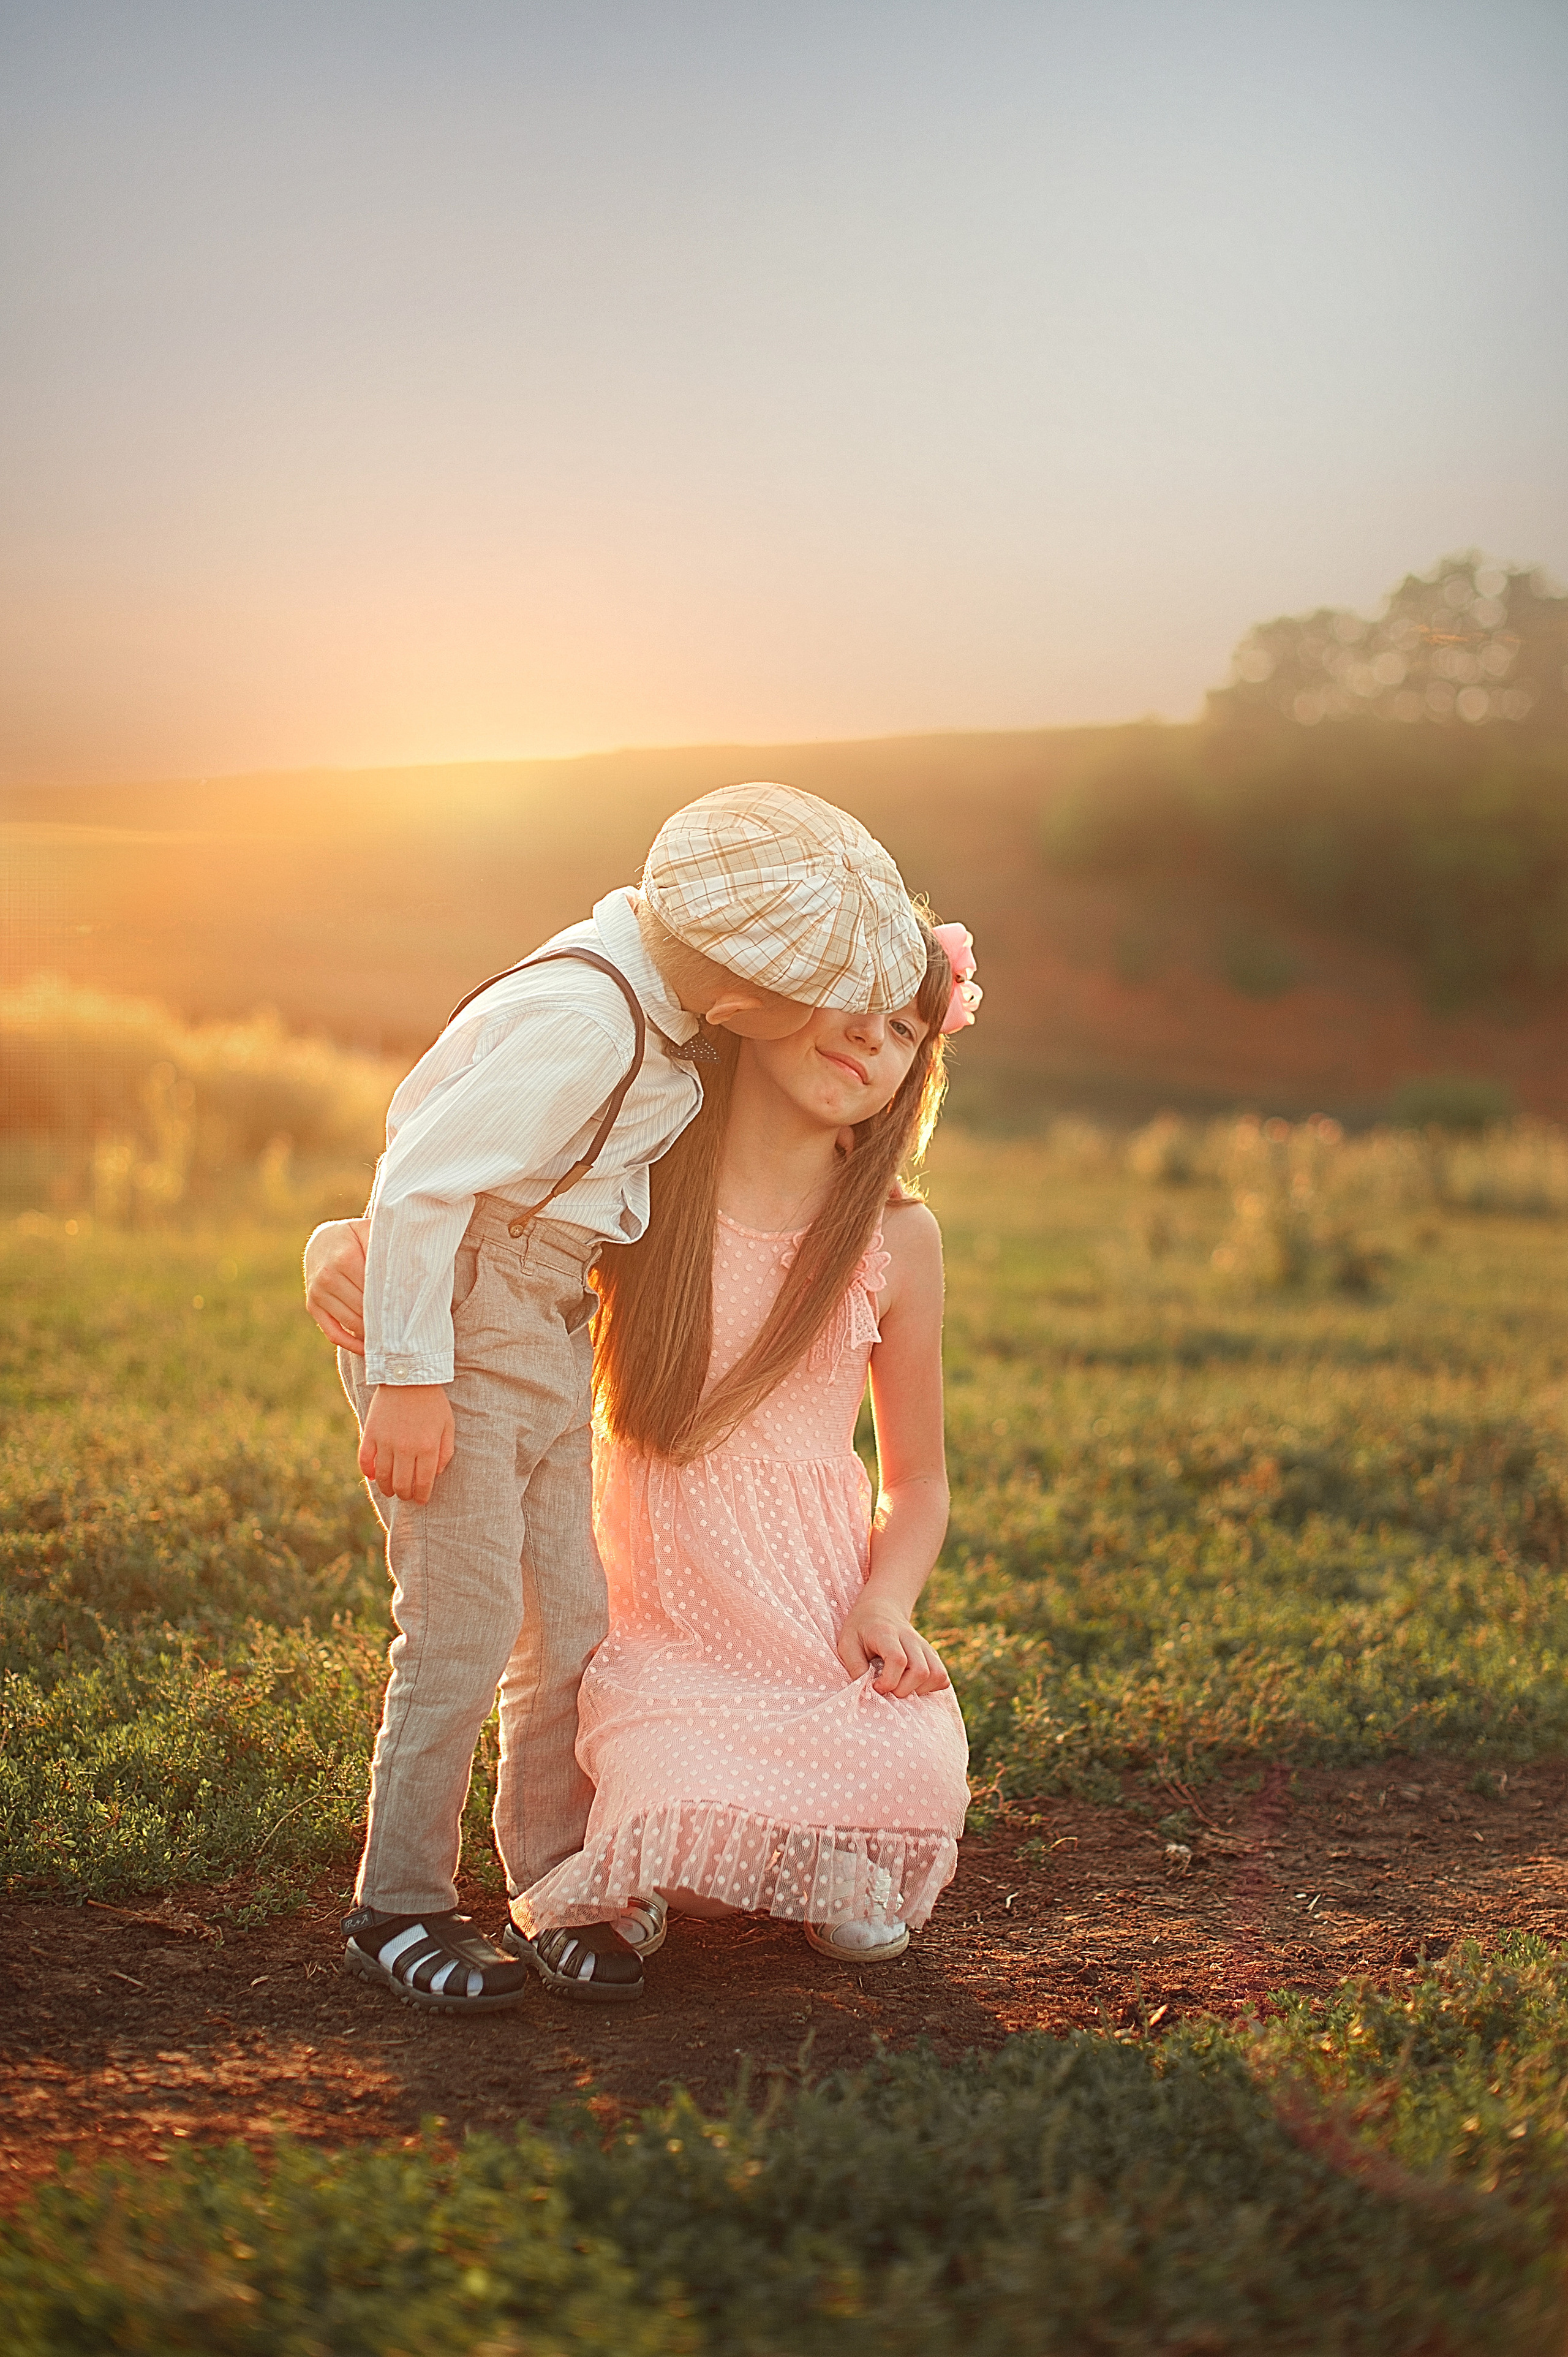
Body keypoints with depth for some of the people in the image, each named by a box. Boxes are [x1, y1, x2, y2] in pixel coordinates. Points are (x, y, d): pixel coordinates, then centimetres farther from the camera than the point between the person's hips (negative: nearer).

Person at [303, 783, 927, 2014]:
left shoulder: (661, 995, 1)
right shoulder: (581, 1022, -26)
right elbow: (421, 1182, -26)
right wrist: (409, 1379, -24)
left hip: (548, 1323, 9)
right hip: (458, 1312, -9)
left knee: (573, 1614, 8)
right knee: (468, 1620, -7)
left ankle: (554, 1893, 18)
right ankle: (399, 1908, 7)